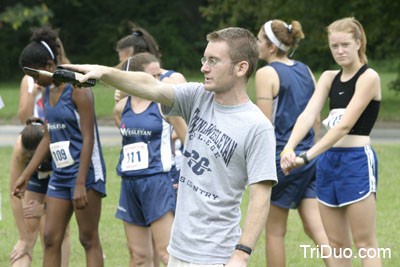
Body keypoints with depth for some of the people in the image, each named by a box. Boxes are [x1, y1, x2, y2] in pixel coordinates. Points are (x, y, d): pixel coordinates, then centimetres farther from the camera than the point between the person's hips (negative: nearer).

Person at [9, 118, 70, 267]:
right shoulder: (20, 148, -38)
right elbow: (14, 195, -33)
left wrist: (45, 208, -18)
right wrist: (24, 239, -32)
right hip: (39, 175, 1)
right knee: (29, 227, -12)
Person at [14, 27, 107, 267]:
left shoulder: (77, 89, -13)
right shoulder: (48, 91, 12)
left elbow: (88, 139, -17)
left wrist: (81, 184, -21)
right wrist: (26, 175, 18)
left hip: (84, 172, -8)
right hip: (60, 174, 8)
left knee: (89, 240, -4)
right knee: (51, 240, 4)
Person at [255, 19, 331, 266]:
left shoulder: (266, 74, -9)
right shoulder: (306, 71, 11)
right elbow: (316, 120, 15)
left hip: (281, 158, -6)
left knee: (275, 230, 5)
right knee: (317, 228, 3)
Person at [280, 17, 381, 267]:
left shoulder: (368, 77, -9)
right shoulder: (329, 78, 11)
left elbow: (345, 125, -18)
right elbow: (308, 115, -3)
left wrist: (307, 157, -24)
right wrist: (289, 149, -21)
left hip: (357, 161, -7)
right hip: (329, 160, 7)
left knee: (365, 244, -6)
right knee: (337, 245, 8)